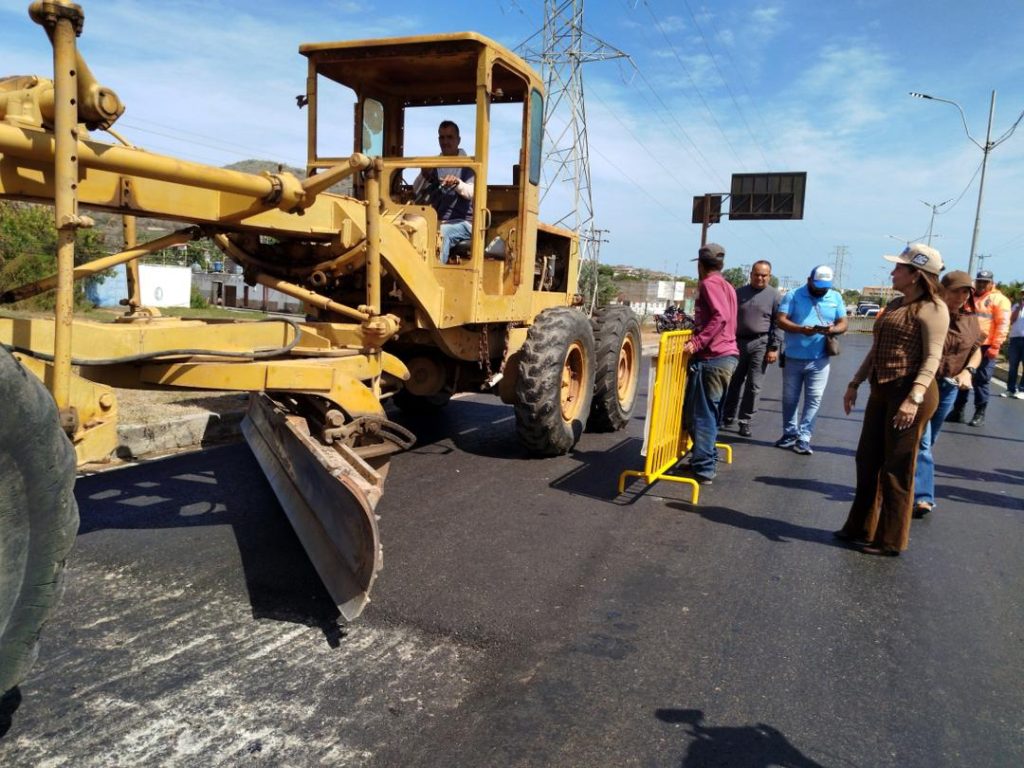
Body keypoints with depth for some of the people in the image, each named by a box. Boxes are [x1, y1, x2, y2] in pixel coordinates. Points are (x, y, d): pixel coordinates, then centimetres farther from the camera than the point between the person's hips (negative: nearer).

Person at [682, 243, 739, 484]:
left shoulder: (709, 283, -8)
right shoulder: (725, 286, 21)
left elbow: (720, 316, -24)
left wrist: (697, 342, -27)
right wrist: (698, 338, 24)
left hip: (712, 358, -10)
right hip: (725, 355, 10)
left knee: (700, 414, -5)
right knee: (709, 412, 17)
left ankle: (703, 469, -3)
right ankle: (707, 460, 26)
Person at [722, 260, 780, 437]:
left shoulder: (774, 295, 0)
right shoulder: (739, 293, 9)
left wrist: (774, 348, -9)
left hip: (760, 344, -2)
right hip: (738, 342, 3)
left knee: (753, 386, -1)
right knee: (733, 383, 8)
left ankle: (745, 421, 8)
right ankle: (728, 417, 20)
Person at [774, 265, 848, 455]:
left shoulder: (836, 297, 7)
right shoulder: (793, 296, -3)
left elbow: (843, 323, 7)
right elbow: (781, 320, -10)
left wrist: (833, 329, -18)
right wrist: (801, 329, -27)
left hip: (819, 359, 1)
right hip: (793, 358, -1)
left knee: (814, 400, -1)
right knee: (789, 399, 9)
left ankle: (804, 438, 5)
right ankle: (790, 433, 24)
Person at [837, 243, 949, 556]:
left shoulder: (932, 308, -10)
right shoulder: (894, 305, 16)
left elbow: (932, 357, -18)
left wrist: (914, 398, -27)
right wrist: (855, 384, 18)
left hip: (909, 392, -9)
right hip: (882, 391, 9)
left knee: (896, 469, 1)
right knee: (868, 461, 14)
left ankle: (891, 540, 14)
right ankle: (861, 527, 27)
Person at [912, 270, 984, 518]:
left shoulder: (970, 318, 5)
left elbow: (976, 349, 16)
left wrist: (968, 370, -3)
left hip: (949, 387, 6)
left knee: (927, 442, 17)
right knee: (921, 441, -10)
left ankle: (910, 485, 33)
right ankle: (923, 496, -11)